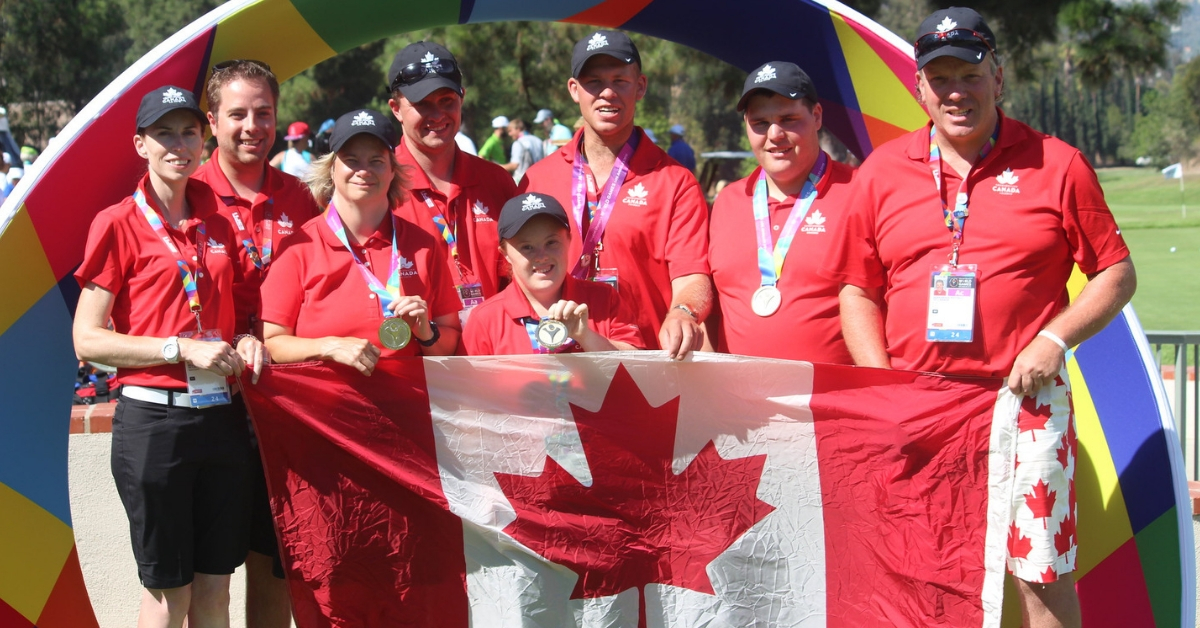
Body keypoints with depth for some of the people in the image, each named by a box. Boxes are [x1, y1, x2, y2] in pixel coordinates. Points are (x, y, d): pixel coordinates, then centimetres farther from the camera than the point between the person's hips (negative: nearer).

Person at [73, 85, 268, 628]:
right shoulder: (119, 224, -5)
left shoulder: (218, 226, 11)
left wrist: (244, 342, 1)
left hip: (219, 415, 5)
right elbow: (87, 340, -10)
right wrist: (183, 349, -16)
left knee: (215, 583, 9)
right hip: (152, 417, -5)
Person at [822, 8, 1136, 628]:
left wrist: (1054, 338, -9)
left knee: (1041, 572, -5)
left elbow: (1117, 274, 5)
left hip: (1023, 398, -2)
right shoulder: (882, 172, 9)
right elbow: (858, 291, 12)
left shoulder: (1057, 165, 2)